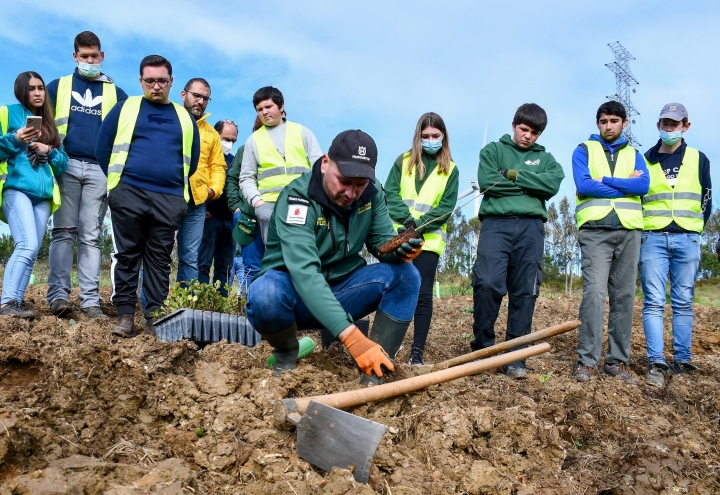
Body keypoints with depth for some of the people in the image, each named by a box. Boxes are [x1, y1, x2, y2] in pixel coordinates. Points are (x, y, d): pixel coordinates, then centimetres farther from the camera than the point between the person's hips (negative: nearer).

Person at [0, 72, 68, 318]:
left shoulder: (49, 123, 22)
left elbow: (63, 163, 17)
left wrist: (49, 151, -1)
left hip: (43, 194, 5)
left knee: (31, 251, -1)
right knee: (28, 246, -21)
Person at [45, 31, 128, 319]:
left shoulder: (115, 93, 14)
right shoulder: (58, 87, 14)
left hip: (99, 170, 0)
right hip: (65, 166, 0)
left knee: (91, 236, -1)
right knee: (64, 231, -4)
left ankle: (90, 300, -3)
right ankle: (58, 295, -5)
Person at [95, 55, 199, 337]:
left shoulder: (184, 117, 15)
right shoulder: (125, 108, 9)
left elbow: (192, 159, 20)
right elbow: (103, 149, 10)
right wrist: (118, 180, 10)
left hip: (170, 199, 1)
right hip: (128, 194, -1)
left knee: (159, 260, 3)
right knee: (126, 255, 0)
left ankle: (154, 317, 7)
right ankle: (125, 315, 6)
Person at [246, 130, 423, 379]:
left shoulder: (372, 194, -6)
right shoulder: (298, 197, -25)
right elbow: (304, 272, -37)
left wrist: (399, 250, -30)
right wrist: (351, 336, -47)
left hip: (340, 289, 5)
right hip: (295, 293, -4)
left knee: (405, 274, -17)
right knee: (264, 294, -37)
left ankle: (375, 370, -18)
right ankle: (286, 351, -4)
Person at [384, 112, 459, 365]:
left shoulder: (450, 169, 8)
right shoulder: (403, 161, 10)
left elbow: (446, 208, -1)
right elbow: (390, 193, 0)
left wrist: (420, 224, -15)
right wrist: (407, 219, -15)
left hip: (429, 239, -1)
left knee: (423, 294, -2)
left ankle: (417, 351, 2)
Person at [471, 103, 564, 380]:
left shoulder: (545, 158, 21)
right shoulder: (493, 150, 15)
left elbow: (552, 184, 0)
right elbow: (486, 181, -5)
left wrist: (515, 175, -5)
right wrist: (530, 186, 0)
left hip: (530, 227, 3)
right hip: (496, 223, -2)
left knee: (524, 292, -1)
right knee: (487, 284, -18)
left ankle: (515, 358, 3)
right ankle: (482, 348, -2)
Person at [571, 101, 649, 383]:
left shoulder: (633, 154, 19)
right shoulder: (584, 150, 11)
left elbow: (644, 185, -1)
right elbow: (583, 185, -7)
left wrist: (603, 180, -5)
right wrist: (626, 186, -2)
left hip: (629, 231, 3)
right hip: (595, 230, -3)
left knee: (624, 296, 2)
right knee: (594, 293, -14)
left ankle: (617, 361, 8)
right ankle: (587, 360, -9)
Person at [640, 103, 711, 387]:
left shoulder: (698, 159, 11)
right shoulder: (644, 160, 8)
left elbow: (705, 201, 13)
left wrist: (693, 229, 7)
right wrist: (643, 228, 2)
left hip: (686, 240, 1)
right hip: (653, 238, -1)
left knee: (683, 303, 3)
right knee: (654, 302, -6)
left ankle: (682, 361, 9)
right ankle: (656, 363, -6)